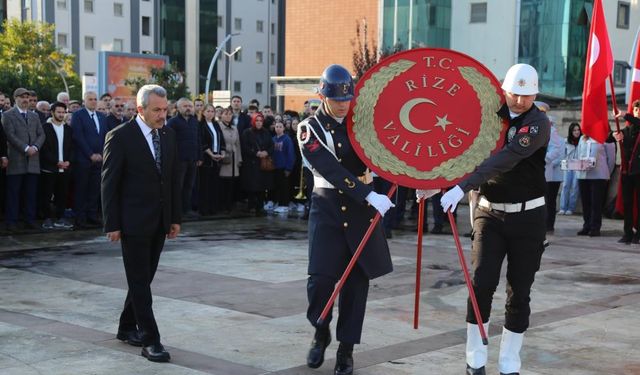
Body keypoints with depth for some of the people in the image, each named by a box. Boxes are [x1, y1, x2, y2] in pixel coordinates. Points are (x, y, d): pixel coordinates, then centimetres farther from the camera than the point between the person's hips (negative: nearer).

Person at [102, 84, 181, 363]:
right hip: (134, 221, -6)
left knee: (144, 278, 13)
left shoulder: (168, 135, 8)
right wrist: (112, 224, -12)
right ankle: (150, 340, -3)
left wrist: (175, 217, 10)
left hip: (159, 221, 6)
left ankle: (127, 328, 28)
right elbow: (109, 183, -9)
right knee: (140, 281, -4)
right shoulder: (120, 137, -10)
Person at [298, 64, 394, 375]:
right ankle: (321, 332, 18)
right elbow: (333, 171, -18)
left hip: (361, 207, 3)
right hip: (327, 206, -2)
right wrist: (370, 195, -27)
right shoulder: (310, 129, -6)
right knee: (321, 277, -10)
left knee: (357, 279, 2)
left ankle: (346, 348, 14)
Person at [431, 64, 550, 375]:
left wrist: (462, 187, -34)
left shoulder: (538, 123, -12)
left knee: (519, 293, 3)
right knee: (482, 284, -8)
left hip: (527, 217, -2)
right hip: (489, 213, 2)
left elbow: (507, 157, -26)